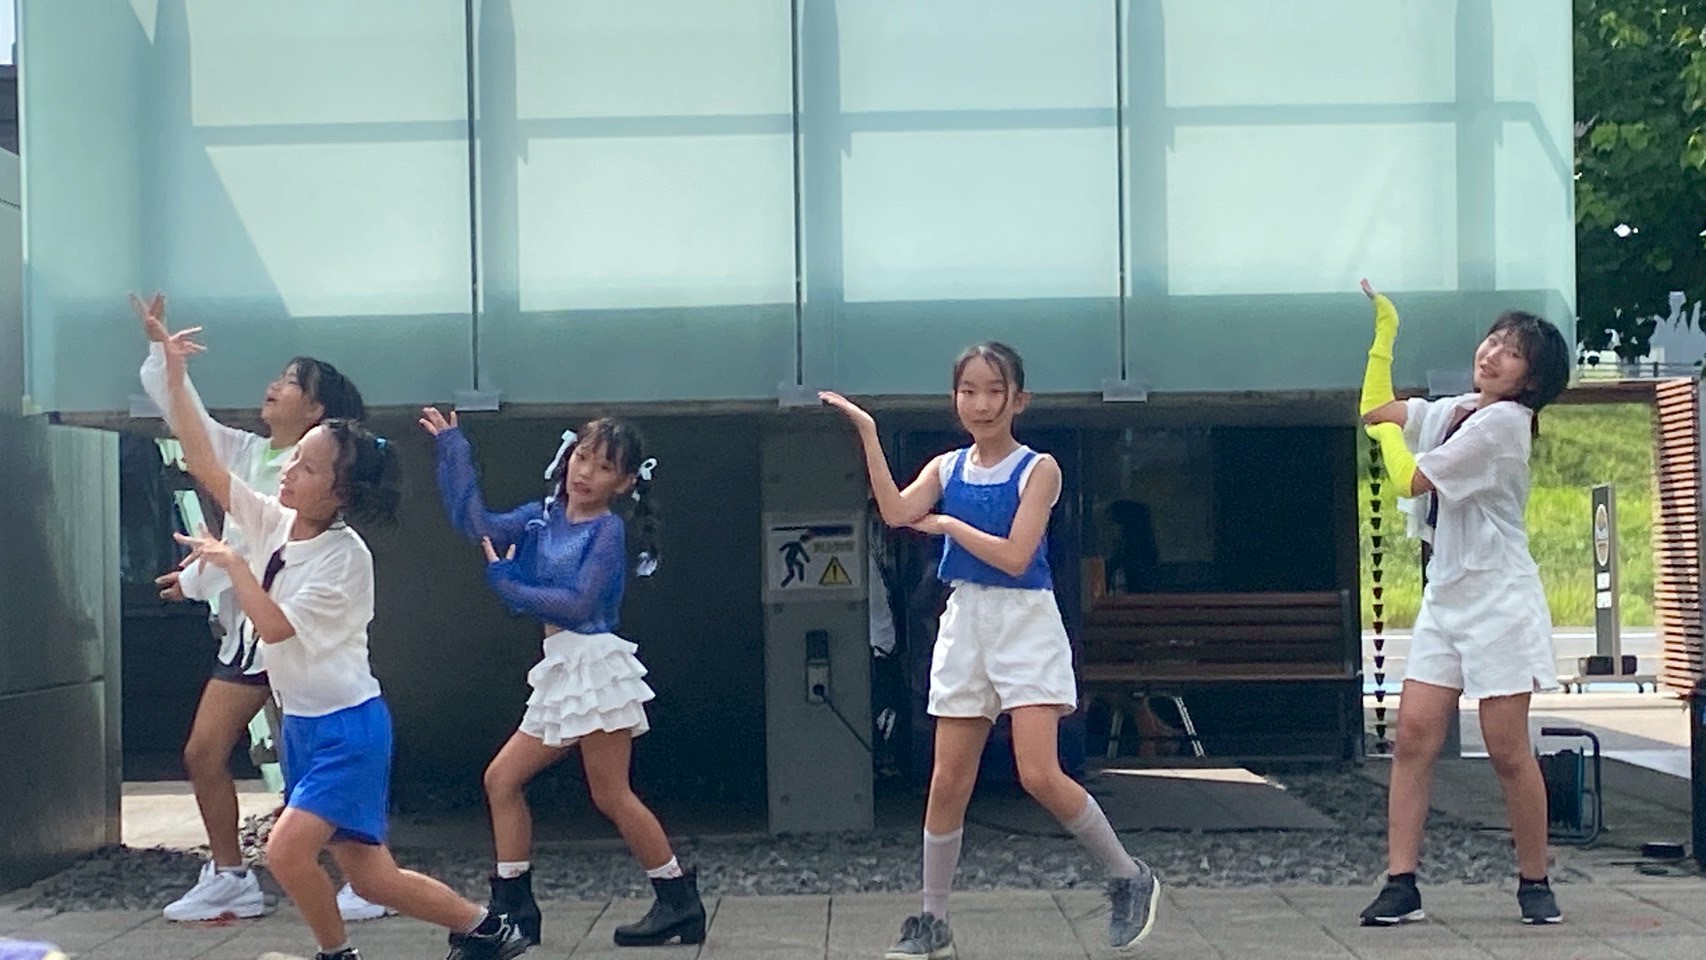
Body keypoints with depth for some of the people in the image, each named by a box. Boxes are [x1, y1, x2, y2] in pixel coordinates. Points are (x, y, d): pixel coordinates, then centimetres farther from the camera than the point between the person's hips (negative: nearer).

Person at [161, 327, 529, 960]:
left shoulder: (345, 557, -17)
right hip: (302, 724, 7)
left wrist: (231, 562, -14)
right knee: (372, 879, 8)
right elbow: (204, 464, -2)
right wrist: (174, 375, -7)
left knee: (286, 851, -17)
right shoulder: (270, 522, 2)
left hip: (348, 728, -7)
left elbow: (276, 625, -22)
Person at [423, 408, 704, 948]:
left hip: (595, 665, -8)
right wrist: (453, 449, 3)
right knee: (502, 779, 7)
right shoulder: (542, 518, 11)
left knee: (611, 795, -5)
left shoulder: (608, 530, -9)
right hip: (561, 671, 8)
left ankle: (681, 903, 5)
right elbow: (476, 525, 2)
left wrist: (508, 584, -12)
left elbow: (580, 603, -17)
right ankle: (514, 907, 15)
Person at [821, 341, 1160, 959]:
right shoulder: (946, 468, 8)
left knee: (1039, 775, -14)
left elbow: (1014, 557, -15)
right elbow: (896, 513, -12)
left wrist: (947, 524, -8)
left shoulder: (1038, 470, -6)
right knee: (947, 782, 4)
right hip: (965, 623, 5)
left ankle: (1130, 878, 7)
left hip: (1025, 621, -4)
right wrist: (868, 433, -14)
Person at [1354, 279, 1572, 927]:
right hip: (1444, 599, 7)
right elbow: (1375, 410, 23)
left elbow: (1410, 479, -12)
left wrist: (1389, 432, 7)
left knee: (1508, 750, -4)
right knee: (1413, 738, -3)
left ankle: (1534, 883, 11)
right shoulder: (1450, 412, 13)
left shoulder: (1503, 420, -12)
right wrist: (1383, 327, 17)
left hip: (1498, 600, -7)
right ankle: (1401, 884, -3)